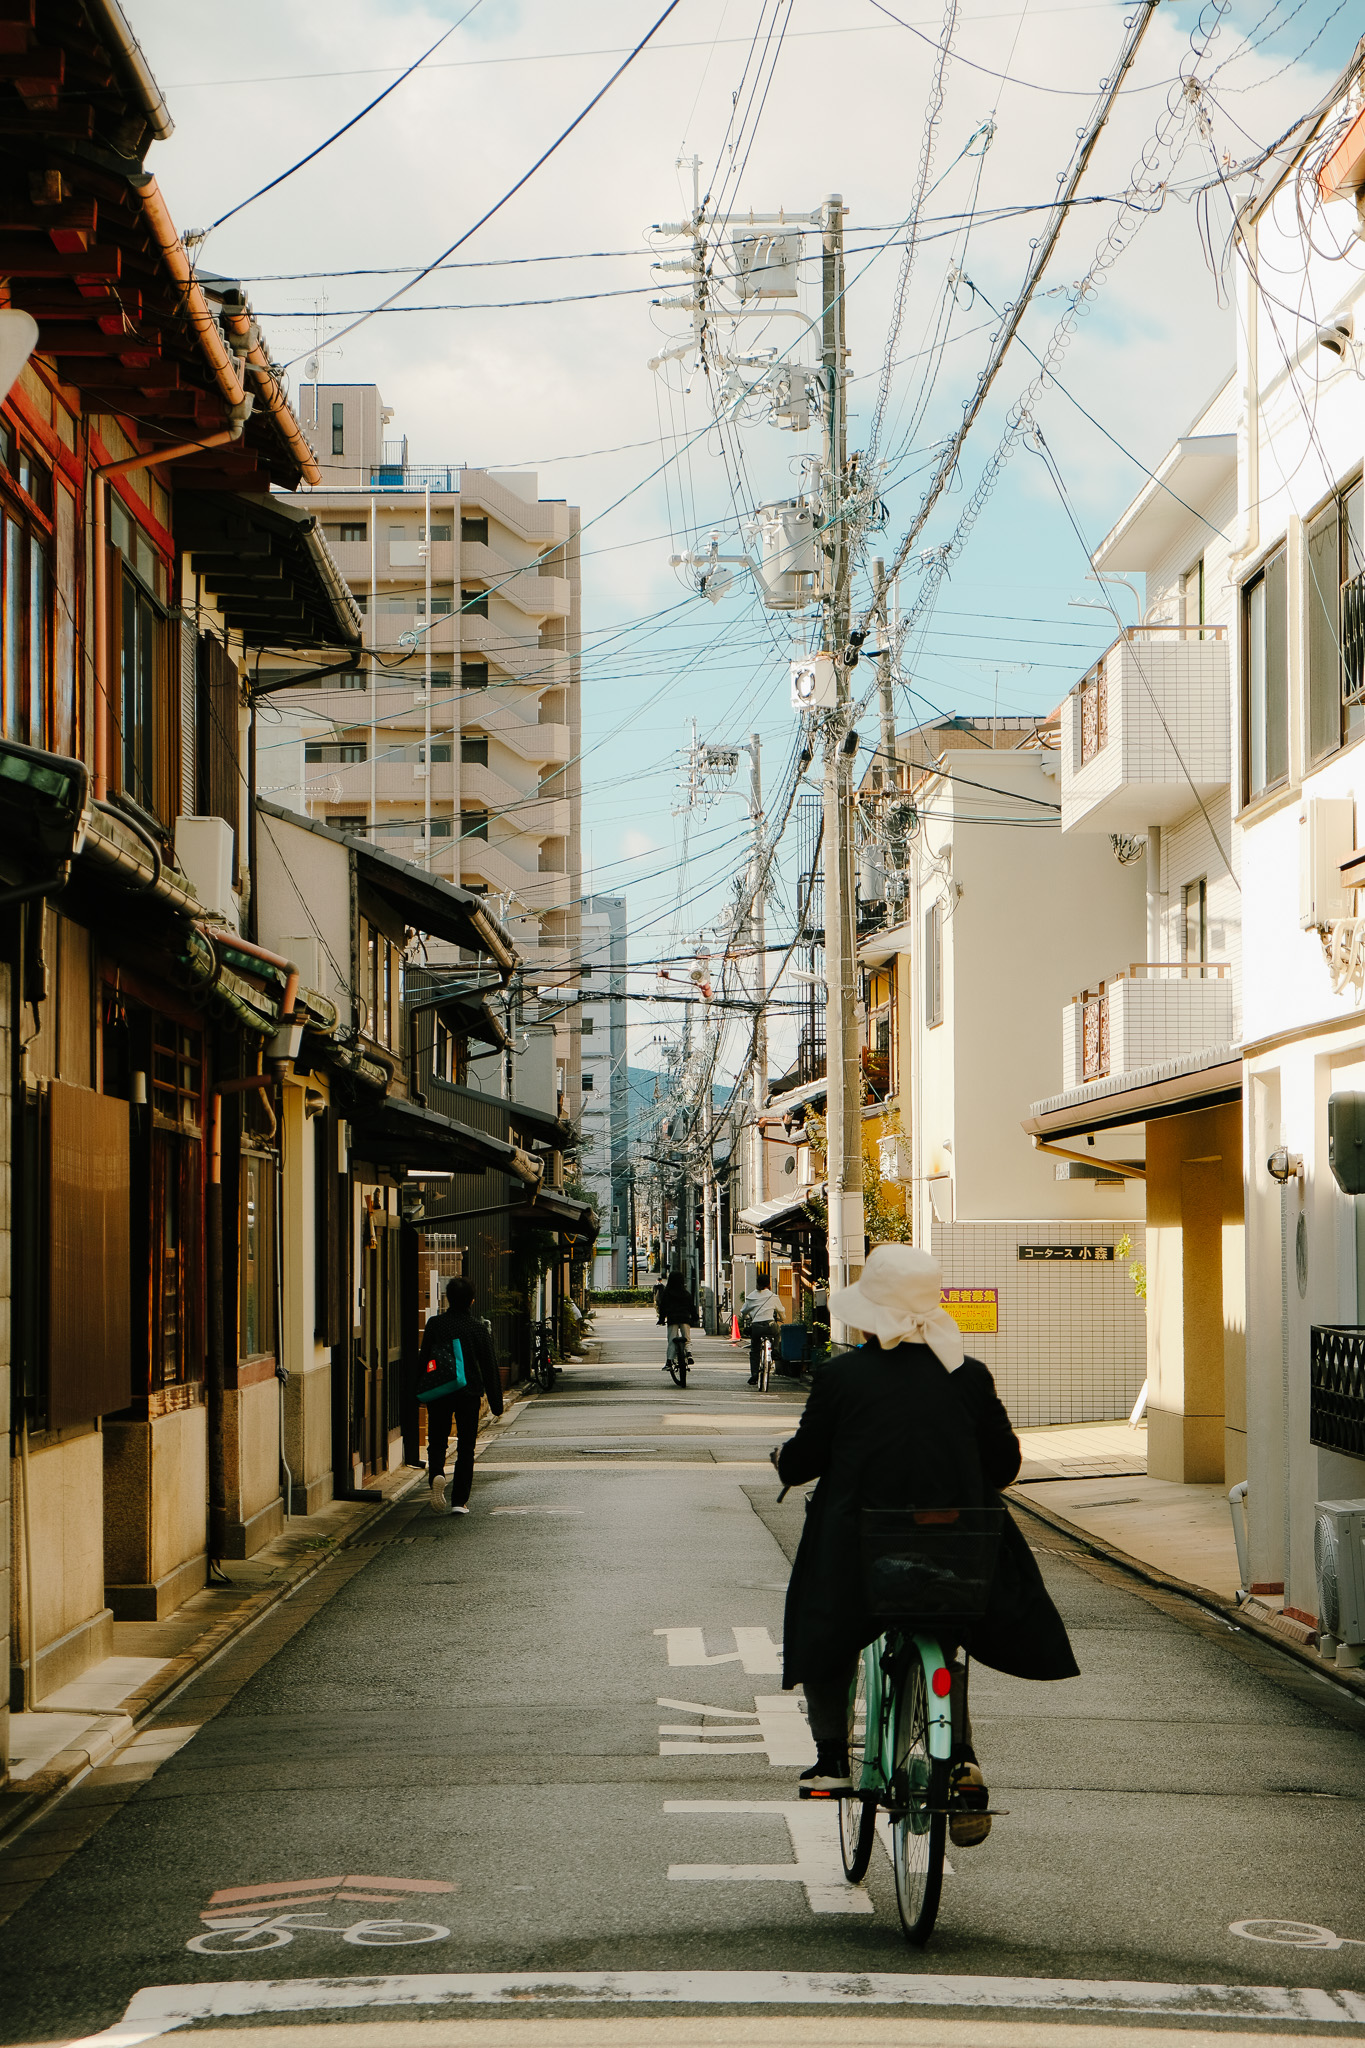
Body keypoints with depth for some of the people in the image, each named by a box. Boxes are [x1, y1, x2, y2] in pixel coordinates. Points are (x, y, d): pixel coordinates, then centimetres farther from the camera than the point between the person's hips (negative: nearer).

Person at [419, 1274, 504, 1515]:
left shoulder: (435, 1324, -3)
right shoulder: (479, 1328, -3)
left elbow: (424, 1359, 1)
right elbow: (490, 1367, 1)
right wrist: (496, 1402, 7)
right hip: (469, 1393, 0)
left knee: (437, 1441, 11)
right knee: (465, 1447, 7)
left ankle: (437, 1475, -20)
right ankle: (459, 1500, 4)